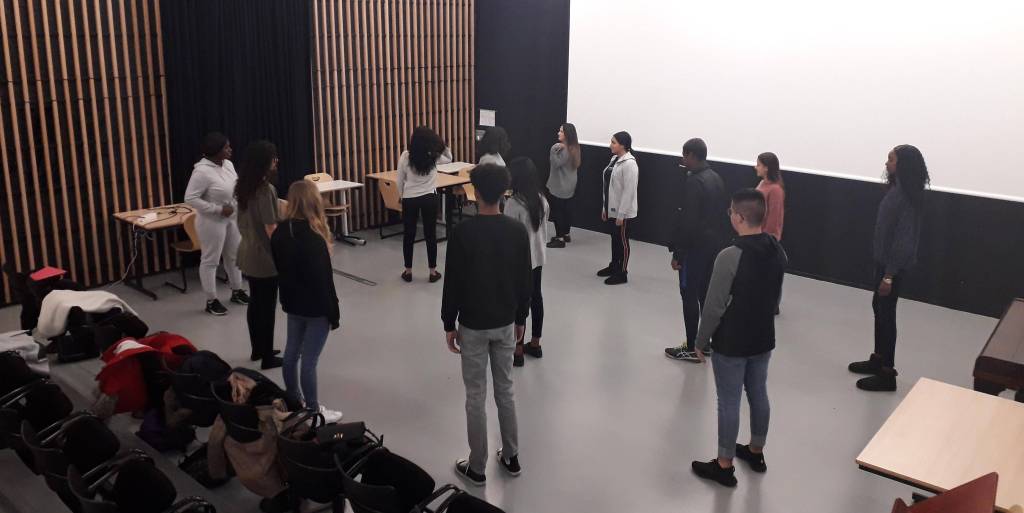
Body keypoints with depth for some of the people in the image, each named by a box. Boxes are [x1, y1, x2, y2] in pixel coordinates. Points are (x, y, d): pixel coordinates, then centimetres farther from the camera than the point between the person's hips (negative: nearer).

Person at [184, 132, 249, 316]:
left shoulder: (228, 164, 2)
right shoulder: (202, 171, -23)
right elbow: (190, 198, -24)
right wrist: (218, 209, -23)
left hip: (231, 218, 8)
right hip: (212, 221, -8)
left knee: (234, 255, 18)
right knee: (210, 260, 4)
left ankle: (237, 291, 35)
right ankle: (211, 301, 14)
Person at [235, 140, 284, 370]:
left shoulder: (244, 187, 4)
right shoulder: (265, 189, -22)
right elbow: (271, 229, -22)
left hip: (247, 254, 8)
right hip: (264, 257, -8)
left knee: (255, 303, 19)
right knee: (267, 307, 3)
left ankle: (257, 350, 32)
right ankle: (268, 358, 13)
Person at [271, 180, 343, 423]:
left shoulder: (280, 232, -2)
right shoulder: (313, 239, -26)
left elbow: (280, 267, 9)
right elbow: (324, 280, -21)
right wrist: (334, 312, -11)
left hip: (292, 302, 8)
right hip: (315, 307, -8)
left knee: (292, 351, 19)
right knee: (309, 359, 1)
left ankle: (293, 401, 35)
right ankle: (313, 411, 13)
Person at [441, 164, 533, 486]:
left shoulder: (462, 232, -17)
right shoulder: (517, 231, -6)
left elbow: (453, 283, -13)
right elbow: (525, 281, 1)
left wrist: (449, 324, -1)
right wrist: (520, 318, 15)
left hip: (473, 326, -4)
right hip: (505, 324, 4)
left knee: (476, 396, 7)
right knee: (505, 390, 18)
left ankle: (476, 468, 18)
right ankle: (511, 457, 30)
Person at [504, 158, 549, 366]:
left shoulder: (513, 204, -22)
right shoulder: (542, 200, 0)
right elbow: (544, 232, 8)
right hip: (537, 259, 7)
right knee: (536, 298, 17)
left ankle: (518, 351, 13)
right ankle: (535, 344, 31)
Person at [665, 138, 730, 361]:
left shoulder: (694, 182, -19)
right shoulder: (716, 178, 9)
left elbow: (687, 222, -22)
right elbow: (723, 213, 15)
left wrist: (677, 253, -16)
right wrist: (720, 239, 21)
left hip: (696, 248, -9)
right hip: (714, 246, 9)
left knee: (689, 296, 0)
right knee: (706, 294, 16)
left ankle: (692, 349, 5)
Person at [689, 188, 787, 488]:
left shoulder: (730, 256, -26)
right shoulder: (778, 251, -3)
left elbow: (714, 307, -21)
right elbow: (774, 294, 10)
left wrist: (701, 341, -7)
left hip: (731, 343, -7)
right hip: (763, 339, 7)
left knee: (729, 403, 5)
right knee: (758, 395, 21)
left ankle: (724, 466, 19)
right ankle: (756, 452, 39)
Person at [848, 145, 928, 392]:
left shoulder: (907, 197, -23)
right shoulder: (897, 189, 6)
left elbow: (904, 239, -23)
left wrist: (889, 275, -22)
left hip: (894, 264, -10)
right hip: (884, 259, 10)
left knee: (886, 312, -1)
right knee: (879, 307, 20)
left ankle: (887, 374, 10)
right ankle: (878, 359, 35)